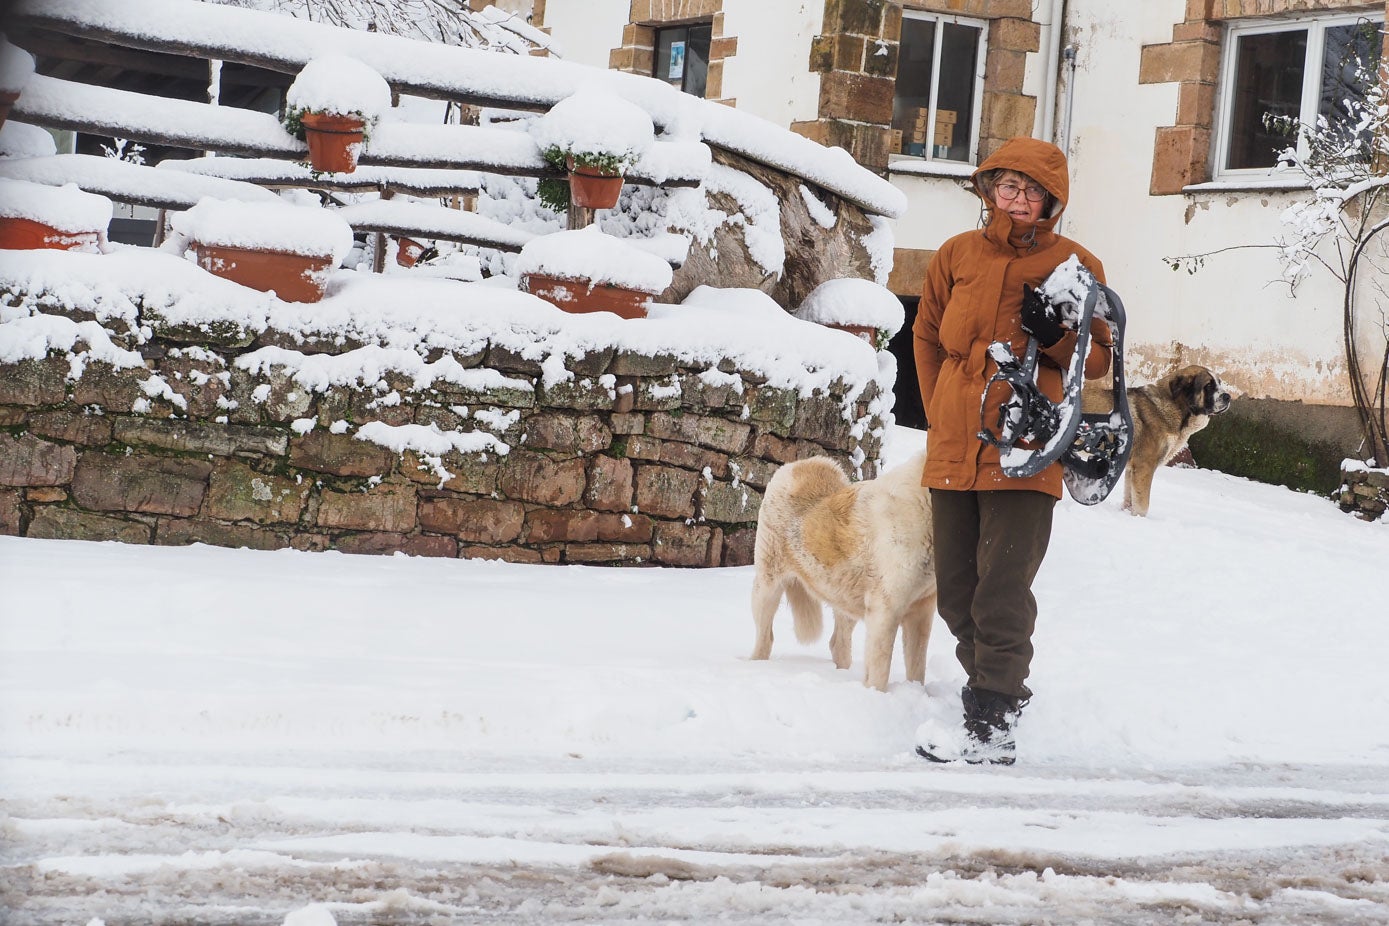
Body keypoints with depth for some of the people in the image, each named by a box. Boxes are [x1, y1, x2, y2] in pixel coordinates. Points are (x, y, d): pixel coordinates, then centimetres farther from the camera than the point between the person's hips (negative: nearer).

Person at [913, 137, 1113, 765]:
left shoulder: (1075, 266, 1)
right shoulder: (958, 255, 9)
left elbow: (1100, 359, 5)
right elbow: (928, 336, 20)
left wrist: (1056, 336, -15)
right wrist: (939, 415, 13)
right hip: (953, 452, 4)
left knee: (1003, 593, -9)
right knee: (957, 591, 10)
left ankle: (993, 728, -6)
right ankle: (992, 685, 29)